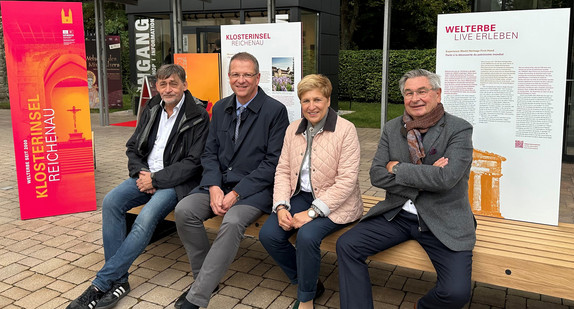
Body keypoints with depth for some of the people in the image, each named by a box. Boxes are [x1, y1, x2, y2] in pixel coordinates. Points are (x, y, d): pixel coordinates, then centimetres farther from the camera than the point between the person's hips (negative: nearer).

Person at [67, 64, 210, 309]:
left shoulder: (198, 117, -7)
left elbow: (193, 162, -12)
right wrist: (141, 174, -5)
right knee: (111, 202, -21)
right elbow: (133, 148, 15)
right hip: (146, 175, 6)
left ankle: (102, 283, -19)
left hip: (175, 181, -5)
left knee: (146, 219, -30)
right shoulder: (151, 110, 12)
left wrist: (156, 179, -15)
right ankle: (118, 280, -17)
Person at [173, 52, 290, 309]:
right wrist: (214, 188, -9)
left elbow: (274, 162, -11)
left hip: (255, 187, -5)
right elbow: (210, 153, 10)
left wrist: (237, 192, -16)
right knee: (184, 210, -19)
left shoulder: (275, 110, -6)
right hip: (219, 183, 5)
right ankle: (205, 278, -1)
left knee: (232, 221, -32)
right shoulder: (220, 108, 12)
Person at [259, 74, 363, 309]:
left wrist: (311, 212, -22)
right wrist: (281, 207, -11)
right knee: (268, 234, -15)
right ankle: (308, 282, 10)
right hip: (300, 195, 6)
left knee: (307, 235, -31)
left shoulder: (345, 129, -12)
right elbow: (283, 171, 6)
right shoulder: (293, 129, 7)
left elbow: (346, 180, -17)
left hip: (333, 203, -5)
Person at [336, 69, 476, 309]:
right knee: (346, 245, -12)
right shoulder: (392, 129, 6)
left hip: (443, 221, -3)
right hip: (396, 214, 4)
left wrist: (397, 168, -11)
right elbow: (376, 175, -3)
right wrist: (426, 176, -14)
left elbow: (445, 178, -21)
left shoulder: (459, 130, -7)